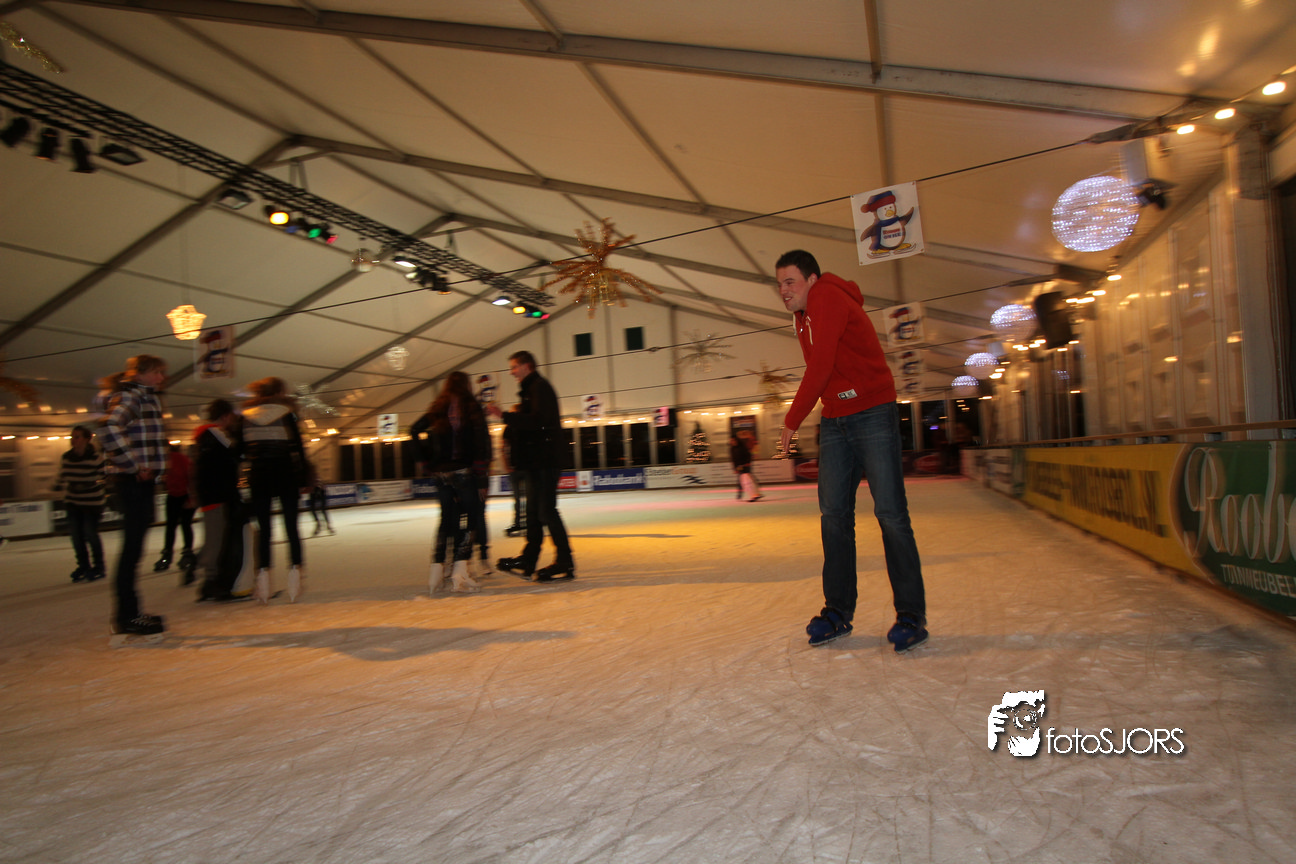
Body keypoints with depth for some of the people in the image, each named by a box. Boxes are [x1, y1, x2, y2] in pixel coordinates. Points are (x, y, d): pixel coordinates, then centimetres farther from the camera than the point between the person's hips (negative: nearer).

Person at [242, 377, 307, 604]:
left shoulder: (246, 416, 6)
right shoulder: (286, 413, -2)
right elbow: (297, 448, -4)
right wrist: (302, 480, 0)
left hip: (258, 477, 2)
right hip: (286, 475, -2)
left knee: (263, 529, 5)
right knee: (291, 527, 1)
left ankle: (263, 577, 1)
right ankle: (295, 572, -3)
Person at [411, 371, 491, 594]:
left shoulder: (438, 409, 12)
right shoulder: (471, 406, -3)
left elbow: (415, 431, 9)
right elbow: (481, 442, -10)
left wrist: (428, 461, 9)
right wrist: (483, 477, -9)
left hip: (441, 473, 5)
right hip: (465, 471, -5)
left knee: (446, 519, 14)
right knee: (468, 518, 0)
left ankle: (437, 569, 10)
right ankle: (460, 570, -10)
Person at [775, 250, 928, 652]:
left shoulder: (828, 298, -13)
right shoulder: (803, 316, 15)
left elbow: (819, 369, -19)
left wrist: (792, 421, -11)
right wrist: (799, 419, 5)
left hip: (873, 413, -8)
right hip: (834, 422, 8)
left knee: (890, 513, -7)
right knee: (833, 515, 5)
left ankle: (911, 615, 0)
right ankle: (838, 611, 12)